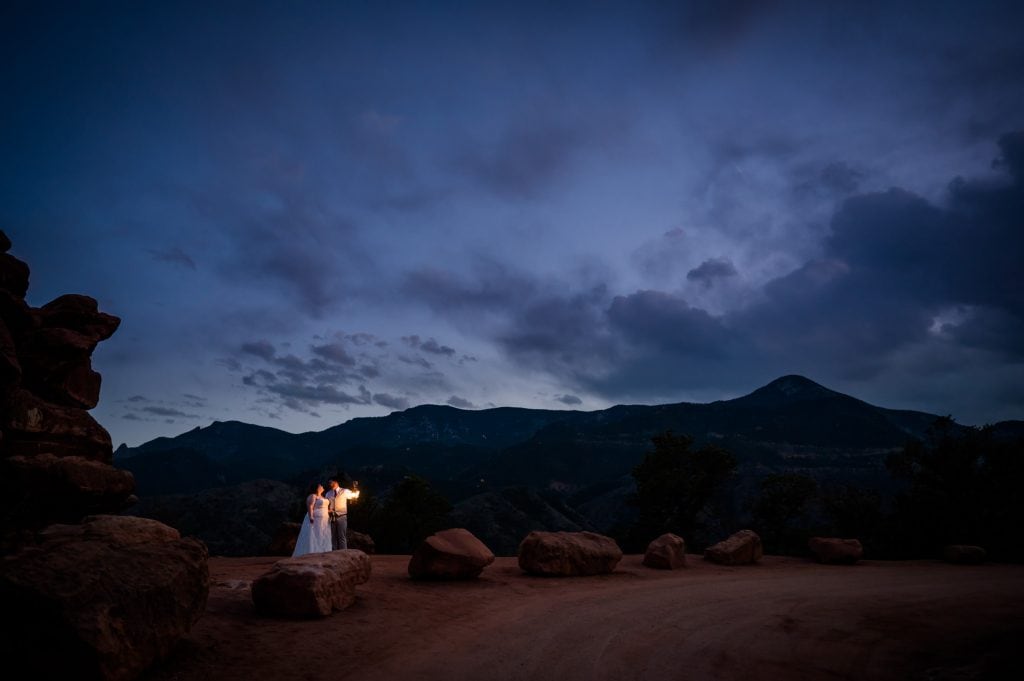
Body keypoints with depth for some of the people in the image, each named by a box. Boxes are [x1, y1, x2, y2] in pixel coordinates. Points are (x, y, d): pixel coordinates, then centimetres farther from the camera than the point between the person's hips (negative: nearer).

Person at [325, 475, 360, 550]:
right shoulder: (328, 493, 11)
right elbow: (326, 505, 17)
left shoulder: (344, 491, 1)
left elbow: (355, 495, 11)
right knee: (333, 537, 7)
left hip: (341, 517, -4)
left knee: (342, 537, -3)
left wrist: (356, 488, -8)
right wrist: (327, 510, -4)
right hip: (332, 518, 4)